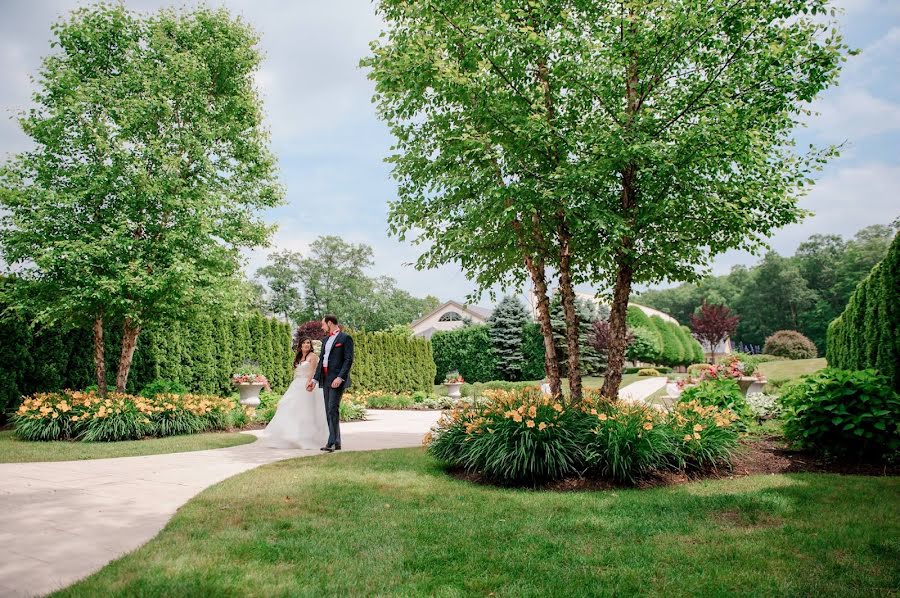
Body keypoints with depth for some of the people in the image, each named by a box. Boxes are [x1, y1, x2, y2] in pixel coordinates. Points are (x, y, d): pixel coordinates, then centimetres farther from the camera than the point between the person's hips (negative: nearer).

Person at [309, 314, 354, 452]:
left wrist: (340, 377, -21)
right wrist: (315, 379, 17)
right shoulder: (325, 340, 19)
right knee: (329, 411, 7)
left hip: (337, 380, -8)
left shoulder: (345, 338, -4)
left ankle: (332, 442, -15)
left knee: (333, 409, -15)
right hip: (325, 380, 8)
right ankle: (336, 442, 13)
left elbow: (349, 360, -11)